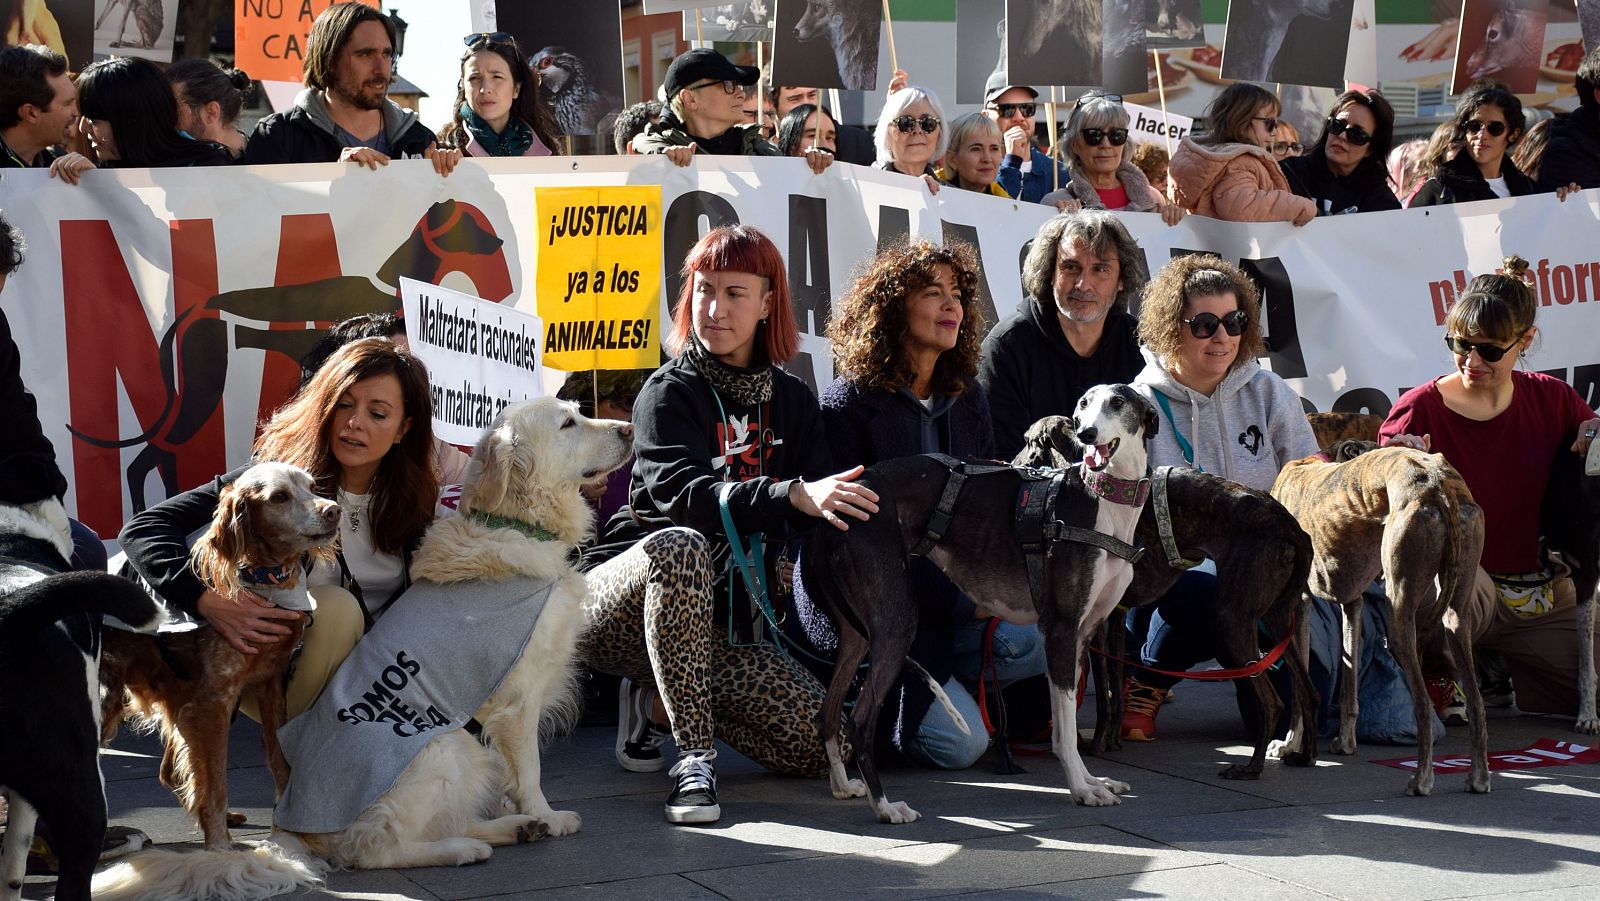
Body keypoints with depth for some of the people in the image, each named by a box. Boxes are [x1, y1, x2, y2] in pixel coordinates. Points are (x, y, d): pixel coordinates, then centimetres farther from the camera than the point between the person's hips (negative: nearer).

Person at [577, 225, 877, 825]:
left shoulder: (792, 402, 9)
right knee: (680, 545, -40)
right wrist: (793, 495, -43)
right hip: (617, 604, -5)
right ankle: (693, 759, -33)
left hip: (715, 625, 5)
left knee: (823, 746, -13)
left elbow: (816, 518, 3)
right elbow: (681, 493, -27)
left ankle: (668, 699, 12)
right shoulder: (669, 394, -7)